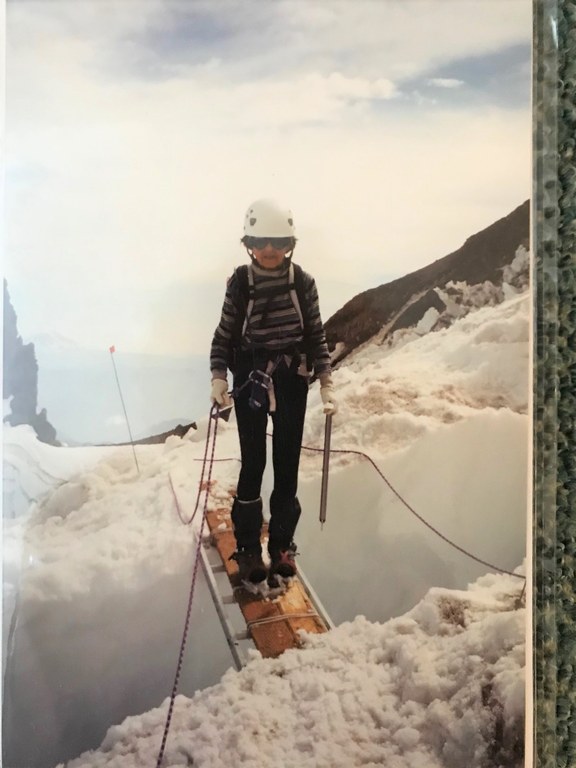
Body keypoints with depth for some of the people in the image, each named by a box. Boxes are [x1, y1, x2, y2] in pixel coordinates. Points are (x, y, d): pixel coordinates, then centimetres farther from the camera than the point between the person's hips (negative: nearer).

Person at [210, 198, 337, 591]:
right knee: (253, 466, 0)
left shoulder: (303, 282, -2)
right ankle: (248, 549, 15)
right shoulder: (239, 283, -4)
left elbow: (317, 335, 4)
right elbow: (224, 335, 2)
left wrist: (327, 383, -3)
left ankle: (282, 546, 21)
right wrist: (219, 377, -10)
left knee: (287, 467, 5)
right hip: (250, 382, -1)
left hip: (292, 383, 1)